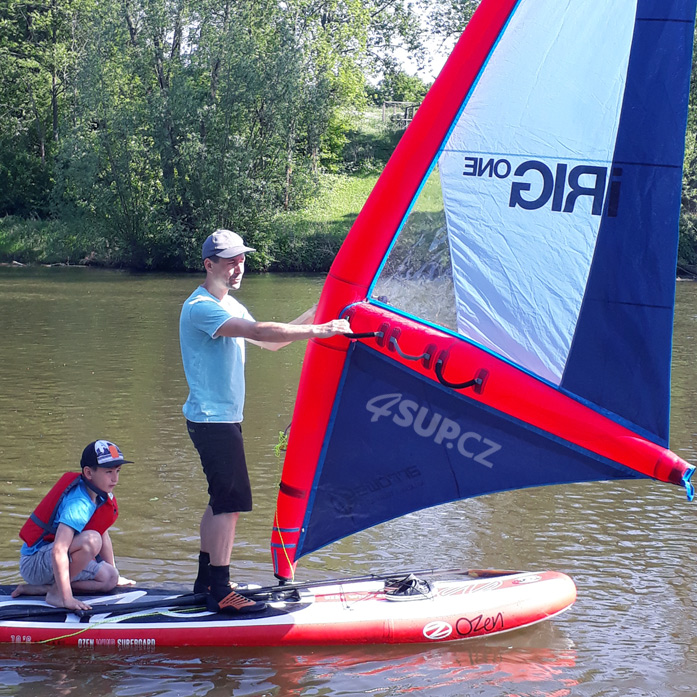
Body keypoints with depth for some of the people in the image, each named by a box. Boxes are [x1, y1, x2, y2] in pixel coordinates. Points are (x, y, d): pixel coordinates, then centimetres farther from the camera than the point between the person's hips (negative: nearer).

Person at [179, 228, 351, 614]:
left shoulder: (229, 306, 16)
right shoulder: (201, 307, -18)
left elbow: (270, 343, 17)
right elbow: (258, 332, -30)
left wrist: (313, 316, 6)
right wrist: (318, 331, -31)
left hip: (223, 419, 10)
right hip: (212, 420, -10)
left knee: (221, 500, 15)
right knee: (231, 502, -10)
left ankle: (206, 579, 24)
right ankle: (220, 593, -7)